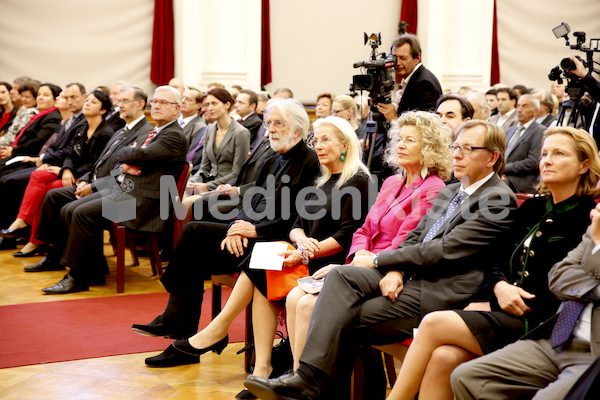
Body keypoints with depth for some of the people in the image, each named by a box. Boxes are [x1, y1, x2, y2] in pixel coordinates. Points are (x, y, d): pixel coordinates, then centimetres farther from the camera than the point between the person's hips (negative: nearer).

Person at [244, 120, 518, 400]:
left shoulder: (500, 200, -9)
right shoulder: (448, 192, 20)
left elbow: (445, 250, -15)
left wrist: (378, 261, -8)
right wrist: (394, 271, -8)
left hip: (437, 294, -8)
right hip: (408, 277, 8)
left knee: (345, 318, -17)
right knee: (341, 276, -17)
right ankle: (308, 377, -23)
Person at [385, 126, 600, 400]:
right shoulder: (532, 208, 18)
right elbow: (499, 259, 19)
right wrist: (499, 286, -2)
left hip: (537, 323, -6)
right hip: (502, 310, 6)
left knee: (433, 323, -19)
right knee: (442, 358, -23)